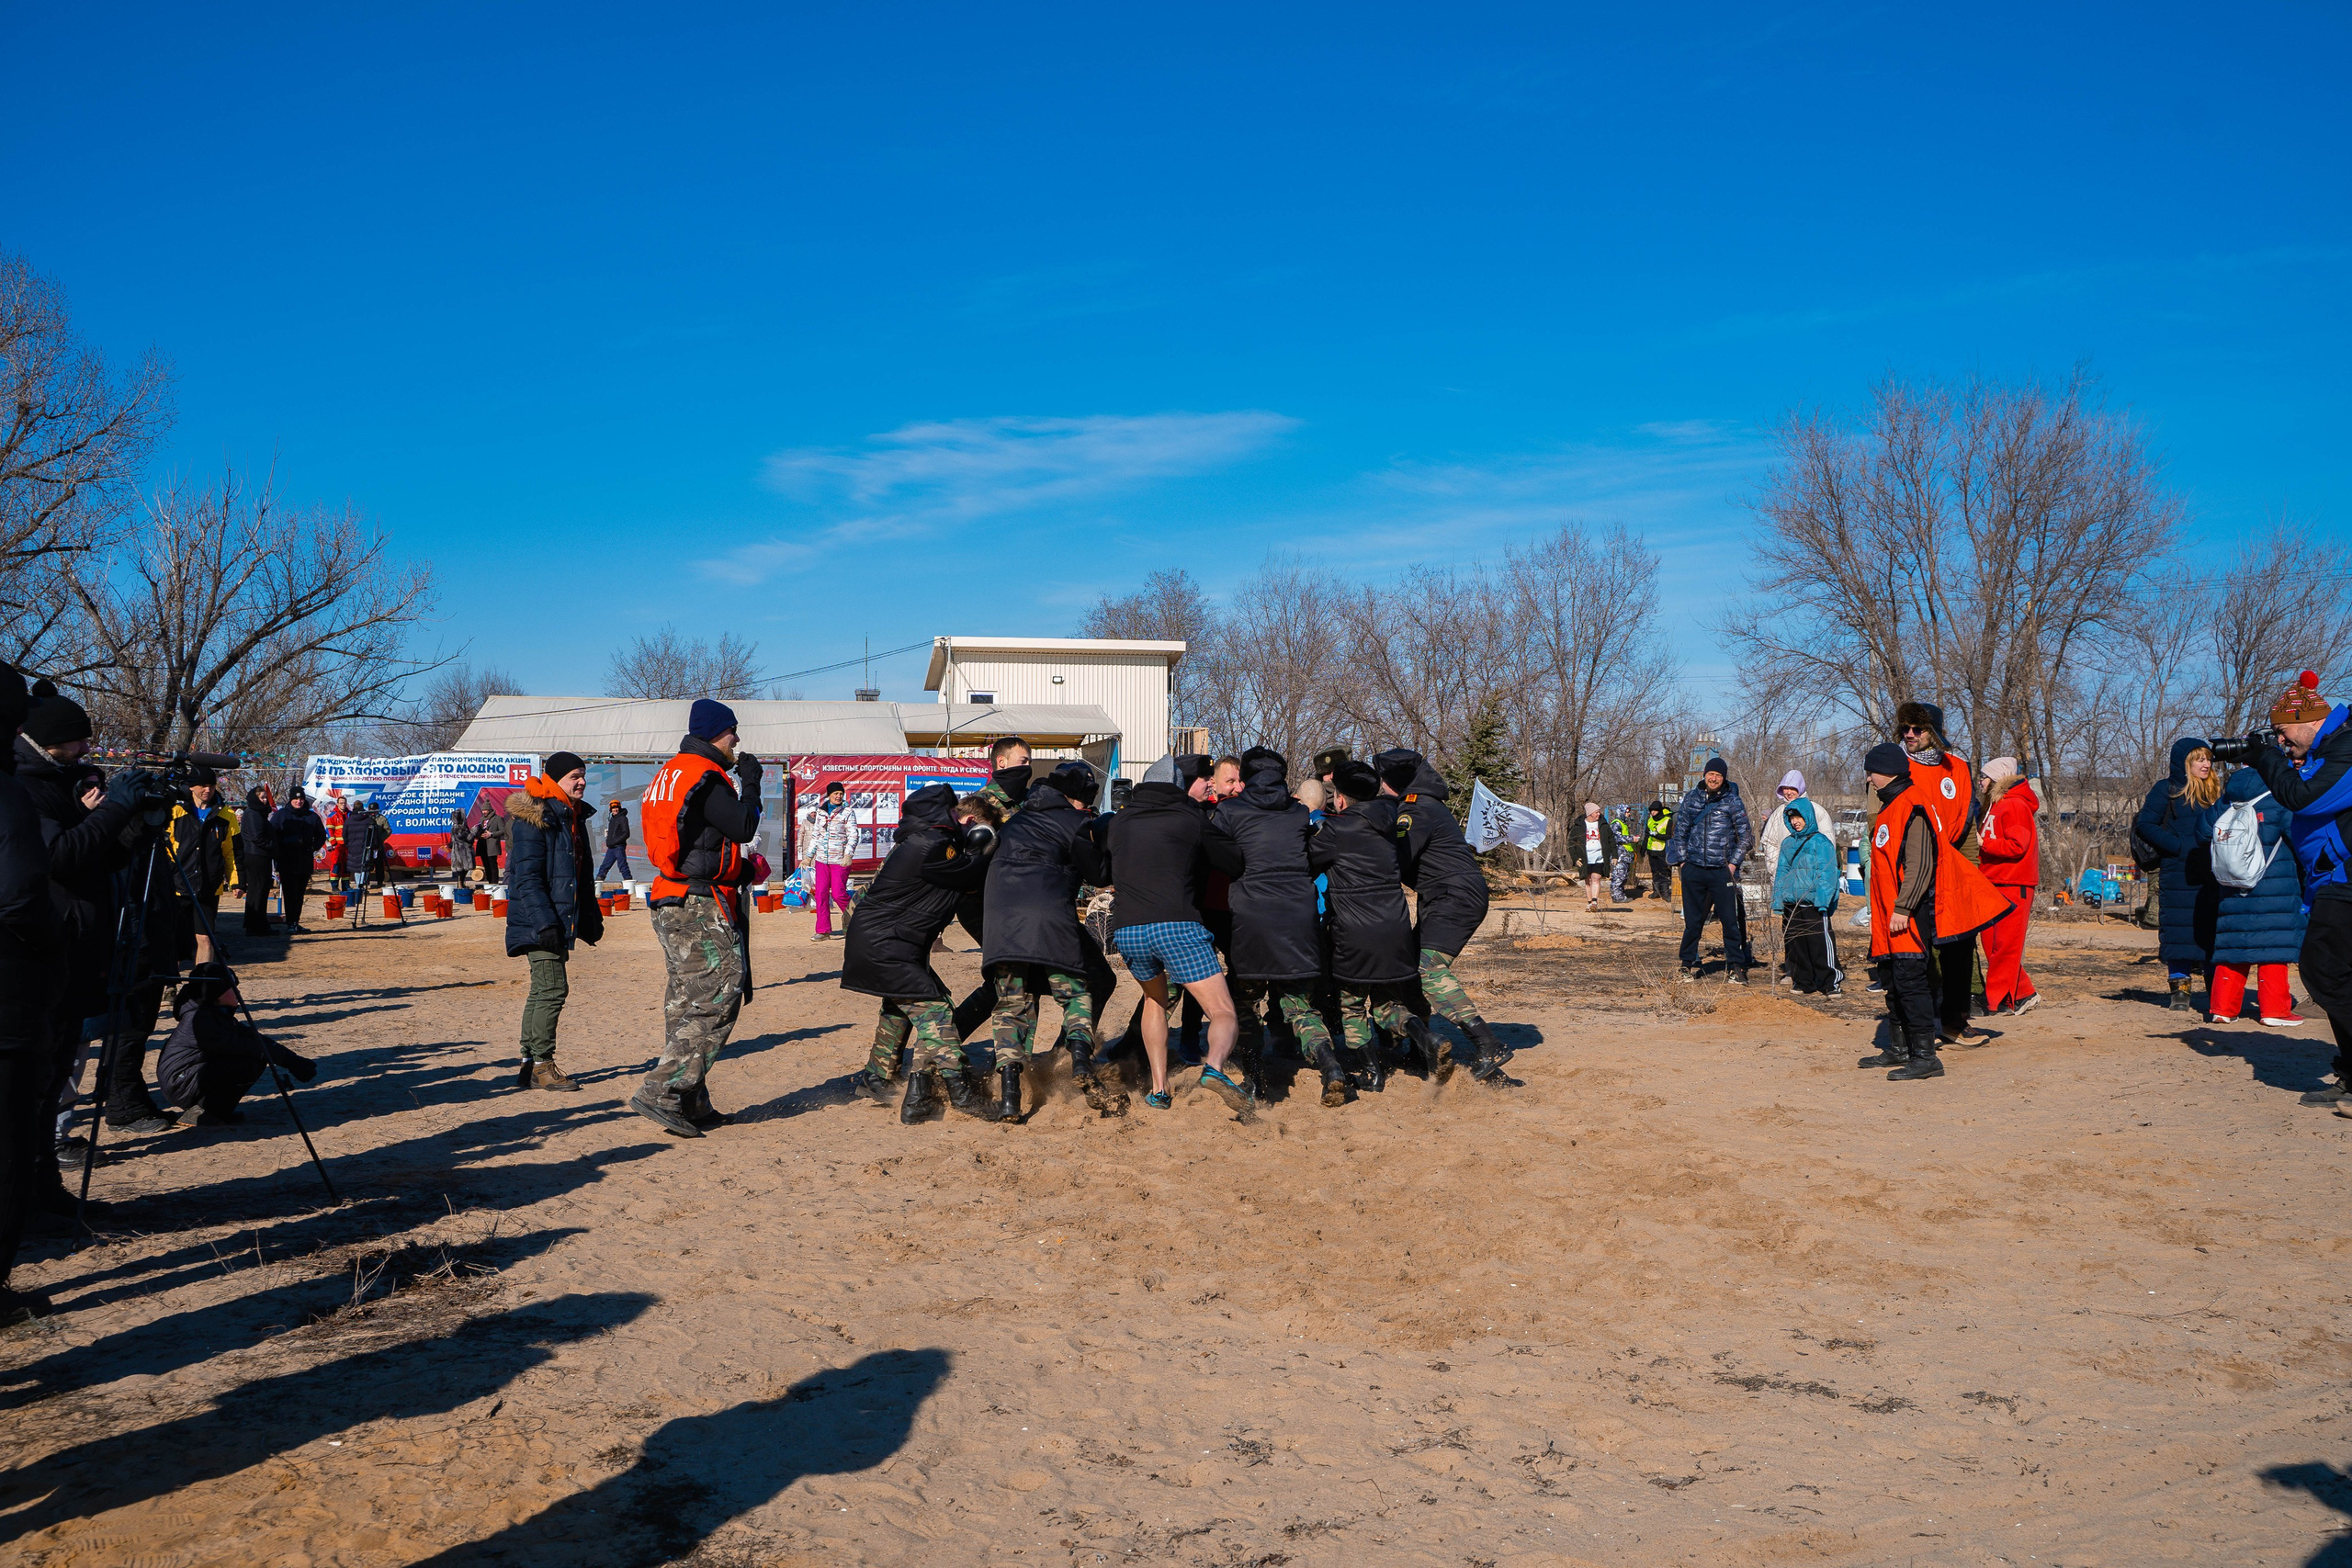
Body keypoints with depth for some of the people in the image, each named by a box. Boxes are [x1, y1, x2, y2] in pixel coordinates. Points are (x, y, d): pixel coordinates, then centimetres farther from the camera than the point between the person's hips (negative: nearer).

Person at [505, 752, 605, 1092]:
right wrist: (544, 923, -24)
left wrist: (592, 917, 24)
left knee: (542, 991, 12)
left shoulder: (573, 816, 16)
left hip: (560, 922, 10)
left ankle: (531, 1065, 19)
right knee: (553, 989, -10)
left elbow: (582, 875, 25)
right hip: (540, 923, -9)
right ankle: (541, 1064, -2)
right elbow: (526, 877, -18)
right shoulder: (533, 819, -12)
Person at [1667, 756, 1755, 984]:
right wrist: (1683, 859, 5)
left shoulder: (1733, 802, 2)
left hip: (1721, 871, -2)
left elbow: (1746, 837, 4)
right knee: (1692, 921, 6)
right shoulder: (1691, 799, 8)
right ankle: (1688, 965, 15)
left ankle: (1734, 966, 6)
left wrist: (1733, 863, -5)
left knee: (1730, 920, -2)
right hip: (1693, 870, 2)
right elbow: (1679, 831, 13)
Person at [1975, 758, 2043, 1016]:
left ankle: (1998, 1002, -2)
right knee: (1992, 943, 9)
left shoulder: (2014, 805, -11)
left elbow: (2017, 845, -19)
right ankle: (2025, 994, 17)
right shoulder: (1996, 805, 20)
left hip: (2013, 886, -10)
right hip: (1995, 883, 10)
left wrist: (1983, 843, -13)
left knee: (2004, 945, -6)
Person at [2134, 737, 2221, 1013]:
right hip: (2178, 875, -4)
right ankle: (2180, 990, 3)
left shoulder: (2215, 791, 16)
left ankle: (2217, 992, 9)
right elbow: (2144, 825, -5)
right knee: (2180, 931, -3)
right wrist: (2180, 846, -13)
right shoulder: (2166, 789, 1)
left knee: (2214, 932, 3)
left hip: (2212, 877, 4)